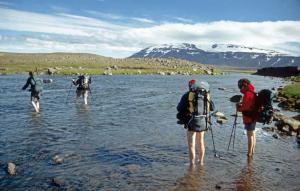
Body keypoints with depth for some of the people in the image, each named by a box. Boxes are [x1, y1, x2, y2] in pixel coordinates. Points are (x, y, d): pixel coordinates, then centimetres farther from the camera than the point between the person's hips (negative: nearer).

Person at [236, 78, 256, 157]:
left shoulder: (247, 94, -19)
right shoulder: (252, 92, 11)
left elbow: (245, 107, -21)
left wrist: (239, 108, -4)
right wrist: (241, 104, 7)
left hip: (249, 117, -10)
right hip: (253, 117, 10)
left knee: (250, 135, -3)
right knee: (253, 134, 16)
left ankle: (249, 153, 4)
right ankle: (252, 151, 27)